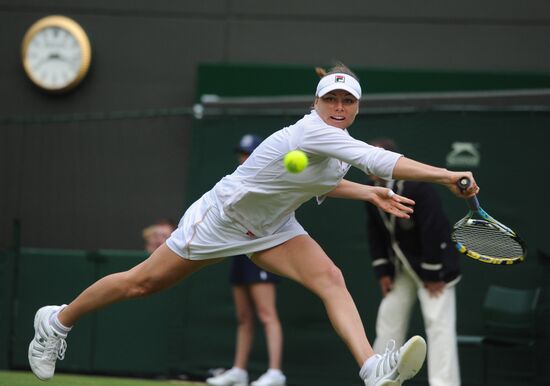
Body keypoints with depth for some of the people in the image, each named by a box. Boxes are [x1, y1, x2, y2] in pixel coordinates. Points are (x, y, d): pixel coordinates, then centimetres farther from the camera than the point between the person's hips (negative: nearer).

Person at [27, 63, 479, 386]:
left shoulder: (339, 143, -3)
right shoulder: (312, 132, -31)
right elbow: (381, 161, -43)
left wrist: (368, 193, 5)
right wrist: (444, 175, -48)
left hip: (272, 228, 7)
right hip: (221, 218, -7)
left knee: (330, 278, -18)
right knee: (141, 283, 5)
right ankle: (57, 321, 28)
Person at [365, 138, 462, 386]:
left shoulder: (417, 187, -25)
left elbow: (433, 231, -25)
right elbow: (375, 232, 5)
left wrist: (433, 274, -22)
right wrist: (382, 271, 1)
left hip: (432, 264, -7)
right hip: (401, 267, 8)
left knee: (438, 323, -14)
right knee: (389, 320, 10)